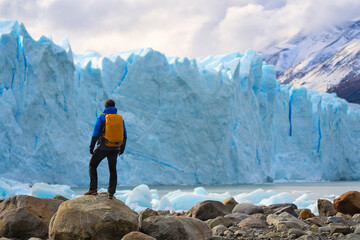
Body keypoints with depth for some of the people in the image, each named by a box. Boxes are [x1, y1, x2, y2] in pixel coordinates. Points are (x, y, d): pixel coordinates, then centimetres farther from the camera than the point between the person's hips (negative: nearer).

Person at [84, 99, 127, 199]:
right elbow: (124, 135, 9)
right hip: (115, 148, 4)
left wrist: (91, 147, -3)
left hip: (103, 147, -4)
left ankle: (93, 189, 3)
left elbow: (95, 133, -10)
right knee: (112, 169, 13)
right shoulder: (120, 118, 5)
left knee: (92, 165, 12)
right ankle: (111, 193, 5)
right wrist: (122, 147, 20)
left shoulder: (101, 117, -7)